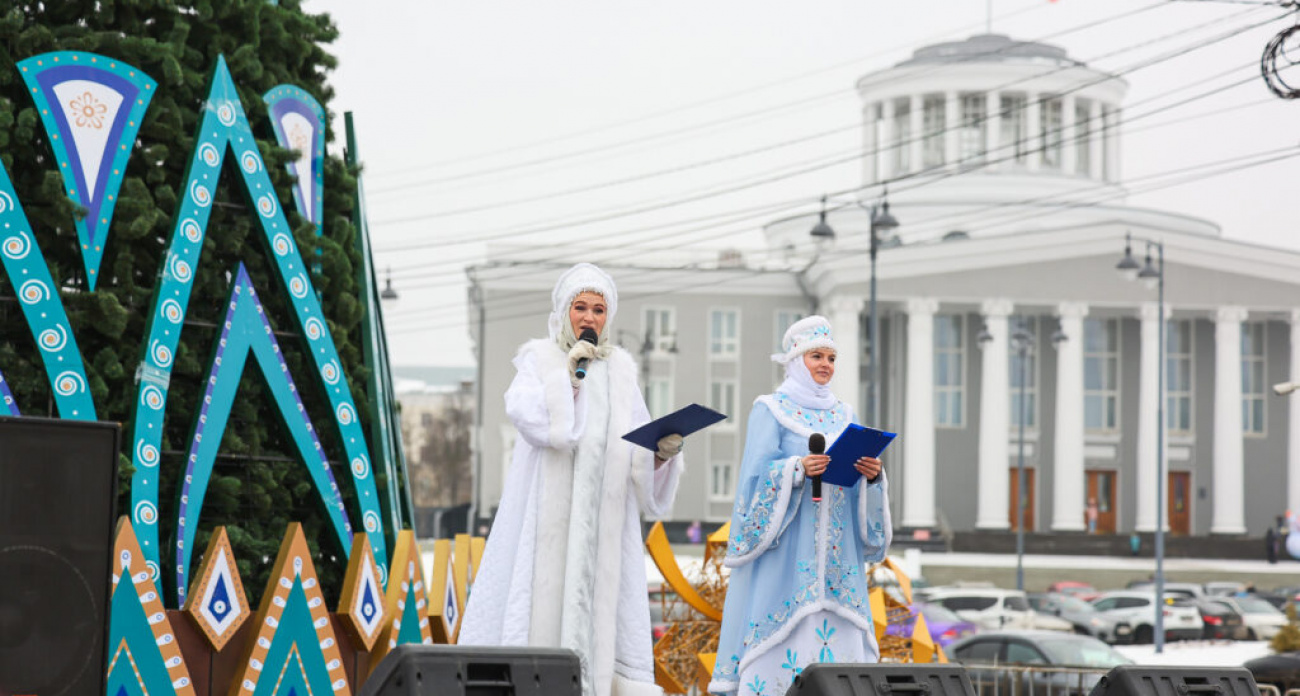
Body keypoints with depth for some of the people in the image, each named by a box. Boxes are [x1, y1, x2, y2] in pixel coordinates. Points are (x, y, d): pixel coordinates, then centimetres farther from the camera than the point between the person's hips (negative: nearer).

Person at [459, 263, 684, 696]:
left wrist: (663, 450, -11)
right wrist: (567, 373, -11)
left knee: (600, 607, -5)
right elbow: (527, 415, -12)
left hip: (603, 518, 2)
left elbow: (641, 453, 8)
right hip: (547, 510, -2)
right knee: (541, 598, -8)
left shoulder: (620, 370, 14)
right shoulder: (539, 359, 7)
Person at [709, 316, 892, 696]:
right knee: (786, 635, -10)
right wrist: (798, 469, -23)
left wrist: (872, 475, -8)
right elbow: (758, 472, -7)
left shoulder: (843, 415, 17)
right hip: (787, 546, -5)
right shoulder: (770, 410, 2)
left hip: (837, 549, 5)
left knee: (838, 633, -1)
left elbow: (857, 477, 13)